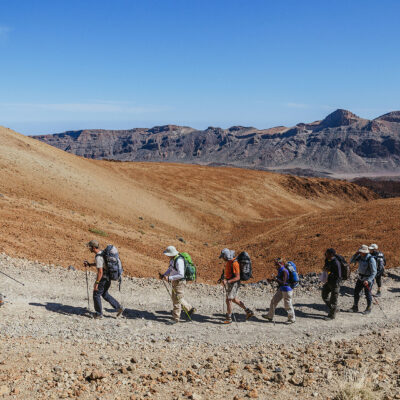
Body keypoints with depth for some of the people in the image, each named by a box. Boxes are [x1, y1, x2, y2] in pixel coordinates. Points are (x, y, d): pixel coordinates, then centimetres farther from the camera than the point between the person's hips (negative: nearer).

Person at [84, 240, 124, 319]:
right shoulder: (102, 252, 6)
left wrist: (96, 283, -23)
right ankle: (118, 307, 20)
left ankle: (99, 314, 17)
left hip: (103, 278, -9)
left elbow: (100, 272, -27)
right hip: (108, 277, 9)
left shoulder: (98, 257, -24)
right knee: (104, 294, 22)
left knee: (96, 294, 6)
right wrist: (89, 264, 16)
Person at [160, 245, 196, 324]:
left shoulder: (179, 260, -25)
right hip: (175, 282, 10)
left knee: (177, 300, -1)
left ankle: (176, 318, 10)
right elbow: (170, 270, 20)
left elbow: (181, 275, -30)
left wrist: (169, 278, -29)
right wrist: (164, 275, 3)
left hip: (180, 282, -10)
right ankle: (190, 309, 32)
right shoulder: (172, 259, 6)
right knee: (175, 298, 20)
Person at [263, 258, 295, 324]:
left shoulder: (284, 271, -23)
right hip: (281, 289, 10)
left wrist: (276, 279, -19)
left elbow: (283, 282, -25)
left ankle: (292, 319, 17)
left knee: (287, 305, 1)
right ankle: (270, 316, 23)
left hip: (286, 289, -10)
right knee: (274, 301, 13)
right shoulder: (280, 270, 6)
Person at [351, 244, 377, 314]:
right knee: (356, 292, 9)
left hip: (368, 279, -7)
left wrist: (368, 280, -31)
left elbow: (374, 272, -23)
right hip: (361, 278, 7)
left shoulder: (371, 259, -23)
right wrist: (356, 254, -12)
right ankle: (355, 307, 22)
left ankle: (369, 308, 23)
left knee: (368, 294, 5)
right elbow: (351, 261, 3)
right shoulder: (360, 257, -3)